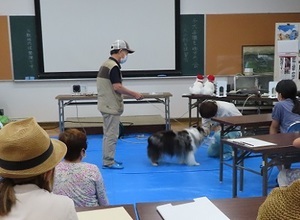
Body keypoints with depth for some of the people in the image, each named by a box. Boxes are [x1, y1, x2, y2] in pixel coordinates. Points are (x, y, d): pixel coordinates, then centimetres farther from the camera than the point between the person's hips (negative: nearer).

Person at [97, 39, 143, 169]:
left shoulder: (106, 64, 13)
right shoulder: (114, 66, -17)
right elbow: (117, 87, -24)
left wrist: (130, 94, 16)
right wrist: (134, 94, -14)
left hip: (107, 105, 10)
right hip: (111, 106, -10)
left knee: (108, 134, 15)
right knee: (111, 135, -2)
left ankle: (108, 159, 23)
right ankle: (108, 162, 6)